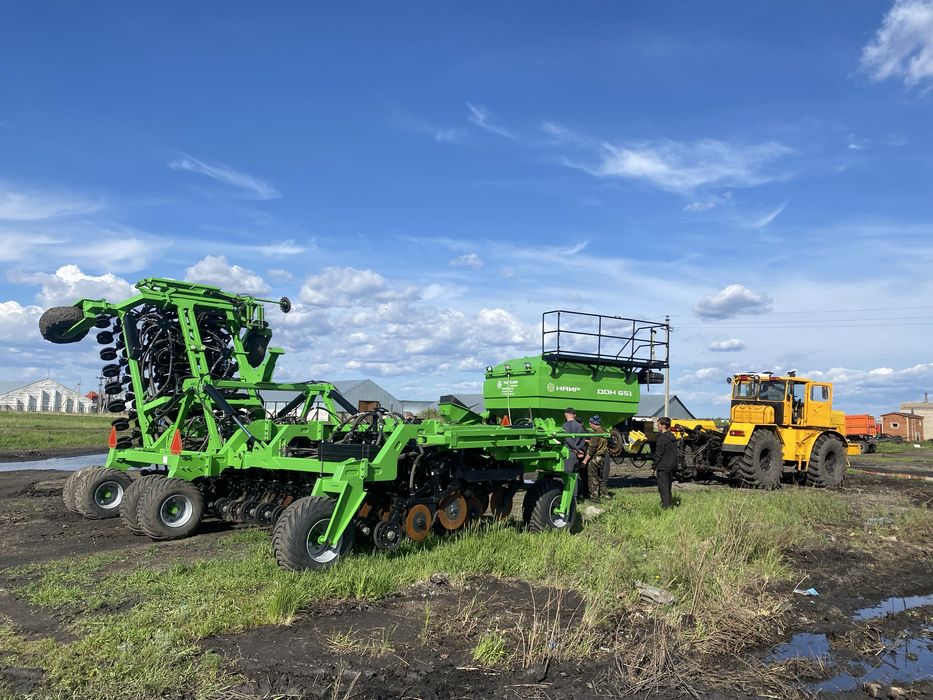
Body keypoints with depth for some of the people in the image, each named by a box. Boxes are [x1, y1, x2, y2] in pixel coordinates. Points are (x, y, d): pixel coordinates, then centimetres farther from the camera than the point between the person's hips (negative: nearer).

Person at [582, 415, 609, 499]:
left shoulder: (596, 433, -20)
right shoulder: (604, 431, 7)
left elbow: (592, 448, -22)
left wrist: (585, 460, -20)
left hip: (595, 458, -9)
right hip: (602, 457, 9)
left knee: (593, 478, 0)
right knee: (601, 477, 21)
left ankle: (594, 496, 2)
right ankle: (604, 493, 27)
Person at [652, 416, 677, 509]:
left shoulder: (662, 437, -15)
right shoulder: (672, 437, 12)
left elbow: (658, 454, -16)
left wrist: (654, 467, -9)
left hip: (663, 467, -9)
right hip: (671, 466, 9)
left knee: (663, 488, -4)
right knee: (668, 488, 17)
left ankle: (666, 506, -6)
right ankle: (669, 505, 22)